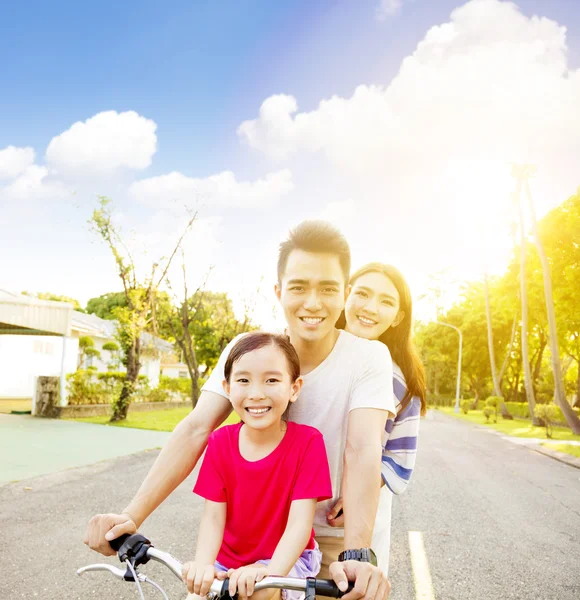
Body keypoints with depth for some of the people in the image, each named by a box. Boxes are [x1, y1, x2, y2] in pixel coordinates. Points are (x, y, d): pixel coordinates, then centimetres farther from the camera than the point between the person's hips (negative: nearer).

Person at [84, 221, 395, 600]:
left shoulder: (369, 357, -16)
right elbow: (196, 430, -19)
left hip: (332, 538, -1)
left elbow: (363, 450, -27)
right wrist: (132, 515, -28)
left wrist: (357, 555, -39)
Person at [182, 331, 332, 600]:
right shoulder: (220, 442, -9)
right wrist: (202, 565, -28)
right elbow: (213, 517, -10)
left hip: (286, 560, -4)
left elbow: (300, 522, -21)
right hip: (229, 560, 4)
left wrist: (271, 573, -35)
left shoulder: (307, 441, -18)